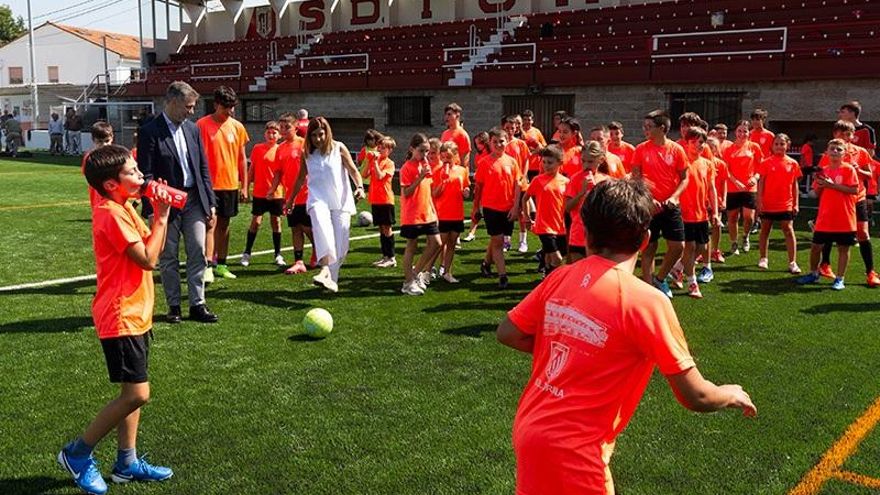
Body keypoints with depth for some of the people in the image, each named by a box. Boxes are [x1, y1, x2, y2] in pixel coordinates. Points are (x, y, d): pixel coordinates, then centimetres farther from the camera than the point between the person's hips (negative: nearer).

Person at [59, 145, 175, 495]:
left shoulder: (124, 209, 10)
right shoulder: (112, 214, -19)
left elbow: (153, 246, 11)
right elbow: (148, 259, -21)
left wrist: (160, 213, -1)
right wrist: (161, 216, -14)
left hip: (135, 314, 10)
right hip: (121, 317, -10)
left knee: (133, 393, 14)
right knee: (137, 394, -7)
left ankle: (127, 462, 23)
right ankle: (78, 453, 8)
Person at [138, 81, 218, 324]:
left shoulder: (193, 129, 10)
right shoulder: (149, 131, -8)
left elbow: (203, 168, 13)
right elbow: (146, 174, -10)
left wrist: (210, 202, 9)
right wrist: (152, 208, -16)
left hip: (194, 201, 5)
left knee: (198, 254, 4)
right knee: (168, 258, 7)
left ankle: (197, 305, 11)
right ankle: (173, 306, 18)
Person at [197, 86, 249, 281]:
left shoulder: (237, 127, 6)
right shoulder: (202, 125, -6)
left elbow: (242, 158, 10)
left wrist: (244, 186, 9)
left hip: (231, 185, 4)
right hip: (210, 184, -4)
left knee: (224, 224, 10)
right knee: (211, 222, -10)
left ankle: (220, 264, 17)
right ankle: (208, 265, -9)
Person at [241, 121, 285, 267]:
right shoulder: (257, 148, 1)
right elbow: (251, 170, 7)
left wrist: (285, 194, -1)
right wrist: (246, 188, 3)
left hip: (276, 193, 0)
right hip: (259, 192, 0)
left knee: (276, 222, 7)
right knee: (256, 221, 1)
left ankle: (278, 255, 15)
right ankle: (247, 253, 11)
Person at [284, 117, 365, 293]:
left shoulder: (338, 148, 1)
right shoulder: (307, 153, 7)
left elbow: (353, 170, 1)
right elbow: (301, 178, 20)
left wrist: (360, 187, -19)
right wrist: (291, 199, 27)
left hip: (340, 200, 0)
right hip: (318, 199, 0)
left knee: (341, 244, -1)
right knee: (322, 227, -32)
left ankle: (331, 277, 16)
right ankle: (325, 269, -46)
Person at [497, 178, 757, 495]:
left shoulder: (560, 278, -3)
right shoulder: (647, 301, -17)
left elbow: (507, 333, 7)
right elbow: (696, 397, -12)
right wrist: (733, 395, 9)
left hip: (528, 428, 6)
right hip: (572, 450, -5)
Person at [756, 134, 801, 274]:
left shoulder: (792, 163, 2)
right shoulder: (766, 163, -1)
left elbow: (794, 185, 5)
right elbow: (761, 183, -1)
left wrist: (796, 203, 1)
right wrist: (759, 201, -7)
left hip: (786, 204, 0)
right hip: (767, 204, 0)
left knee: (789, 231, -4)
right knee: (765, 230, 11)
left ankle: (792, 262, -3)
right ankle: (763, 259, 24)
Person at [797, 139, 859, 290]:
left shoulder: (849, 169, -6)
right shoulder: (823, 171, 9)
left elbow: (855, 190, -15)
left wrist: (832, 185, -20)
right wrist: (819, 184, -7)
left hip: (844, 218, -4)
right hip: (825, 218, 5)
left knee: (843, 248, 4)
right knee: (816, 246, 9)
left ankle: (839, 279, 13)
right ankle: (814, 273, 28)